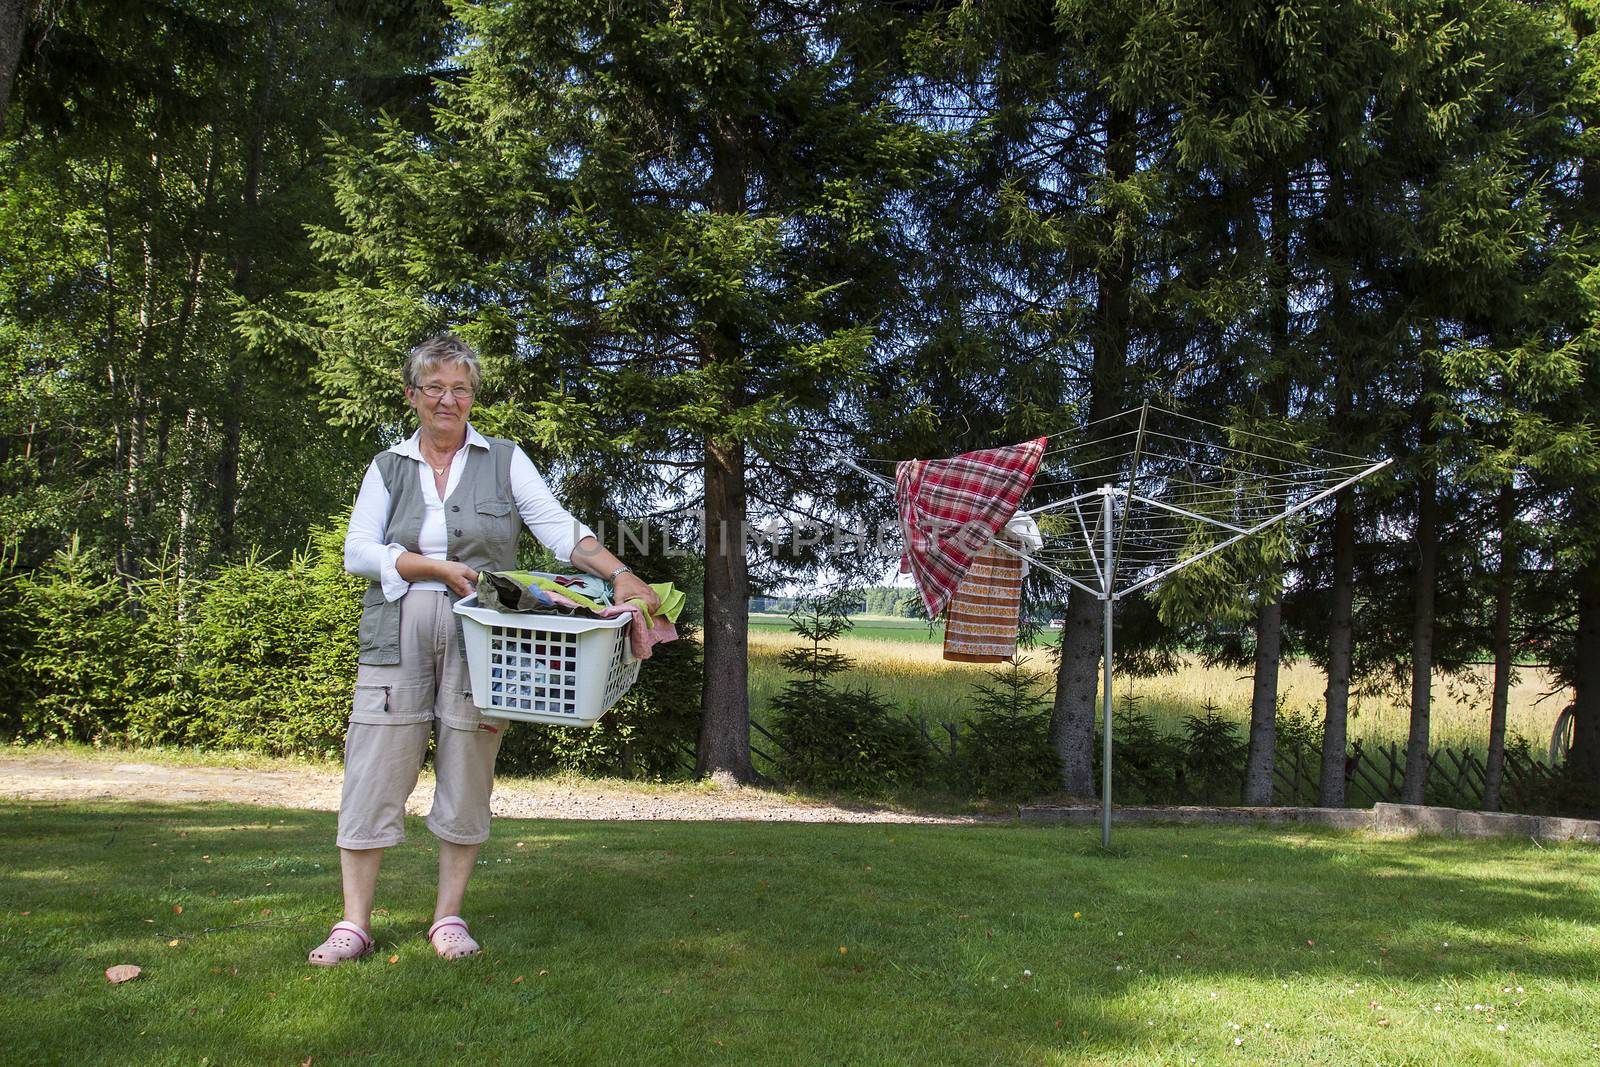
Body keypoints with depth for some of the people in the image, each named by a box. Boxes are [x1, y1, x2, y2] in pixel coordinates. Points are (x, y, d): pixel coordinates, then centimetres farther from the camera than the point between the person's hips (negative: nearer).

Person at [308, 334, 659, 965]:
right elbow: (357, 551, 2)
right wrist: (439, 568, -11)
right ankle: (354, 925, 7)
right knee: (374, 775, -2)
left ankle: (449, 918, 14)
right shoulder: (388, 468, 12)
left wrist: (619, 574, -18)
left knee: (467, 777, 2)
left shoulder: (504, 461, 8)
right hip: (398, 639, 1)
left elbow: (558, 527, -3)